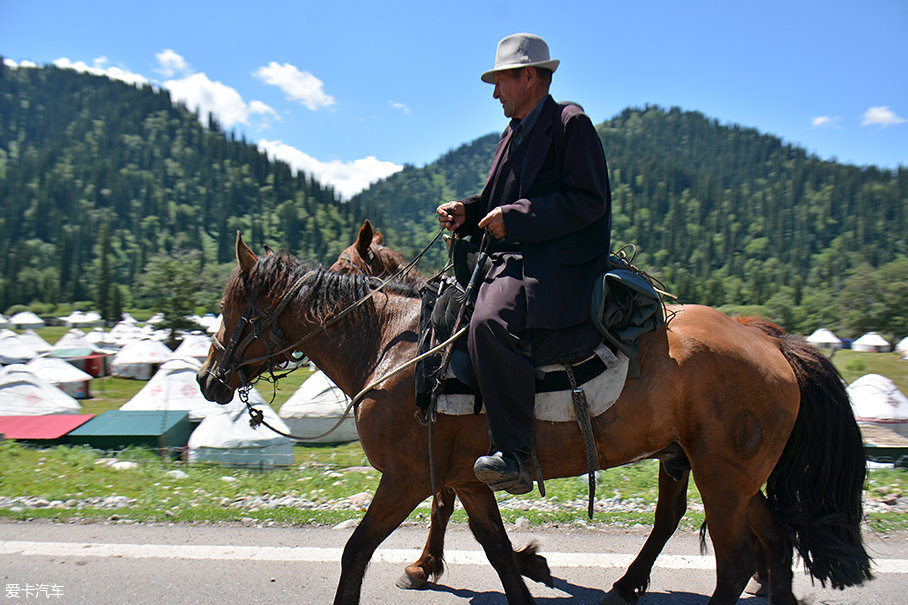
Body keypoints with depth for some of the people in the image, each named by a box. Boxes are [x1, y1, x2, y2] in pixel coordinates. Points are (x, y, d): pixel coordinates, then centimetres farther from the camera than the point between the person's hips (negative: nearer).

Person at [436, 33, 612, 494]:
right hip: (514, 259, 10)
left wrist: (514, 216, -18)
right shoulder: (513, 133, 22)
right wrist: (467, 213, 3)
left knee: (490, 323, -33)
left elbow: (588, 201, -14)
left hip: (560, 264, -10)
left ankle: (515, 455, -26)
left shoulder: (571, 123, -4)